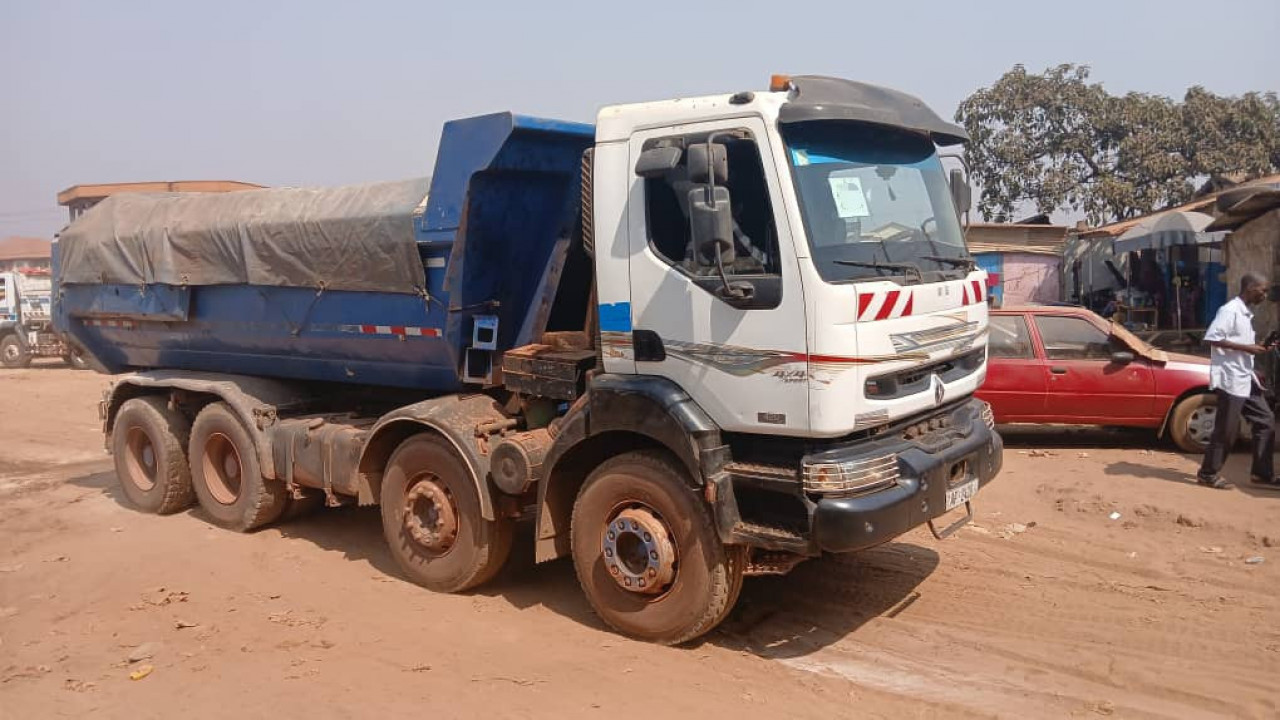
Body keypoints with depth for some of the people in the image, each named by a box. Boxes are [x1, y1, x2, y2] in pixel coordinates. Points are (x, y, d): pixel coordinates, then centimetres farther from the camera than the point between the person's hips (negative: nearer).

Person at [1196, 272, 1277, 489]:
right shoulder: (1230, 310, -14)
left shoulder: (1246, 313, 16)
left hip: (1245, 379, 10)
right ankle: (1208, 474, 7)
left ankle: (1262, 473, 17)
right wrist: (1246, 347, -21)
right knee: (1227, 429, -4)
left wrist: (1256, 347, 7)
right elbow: (1211, 338, -24)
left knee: (1265, 421, 10)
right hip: (1230, 379, -10)